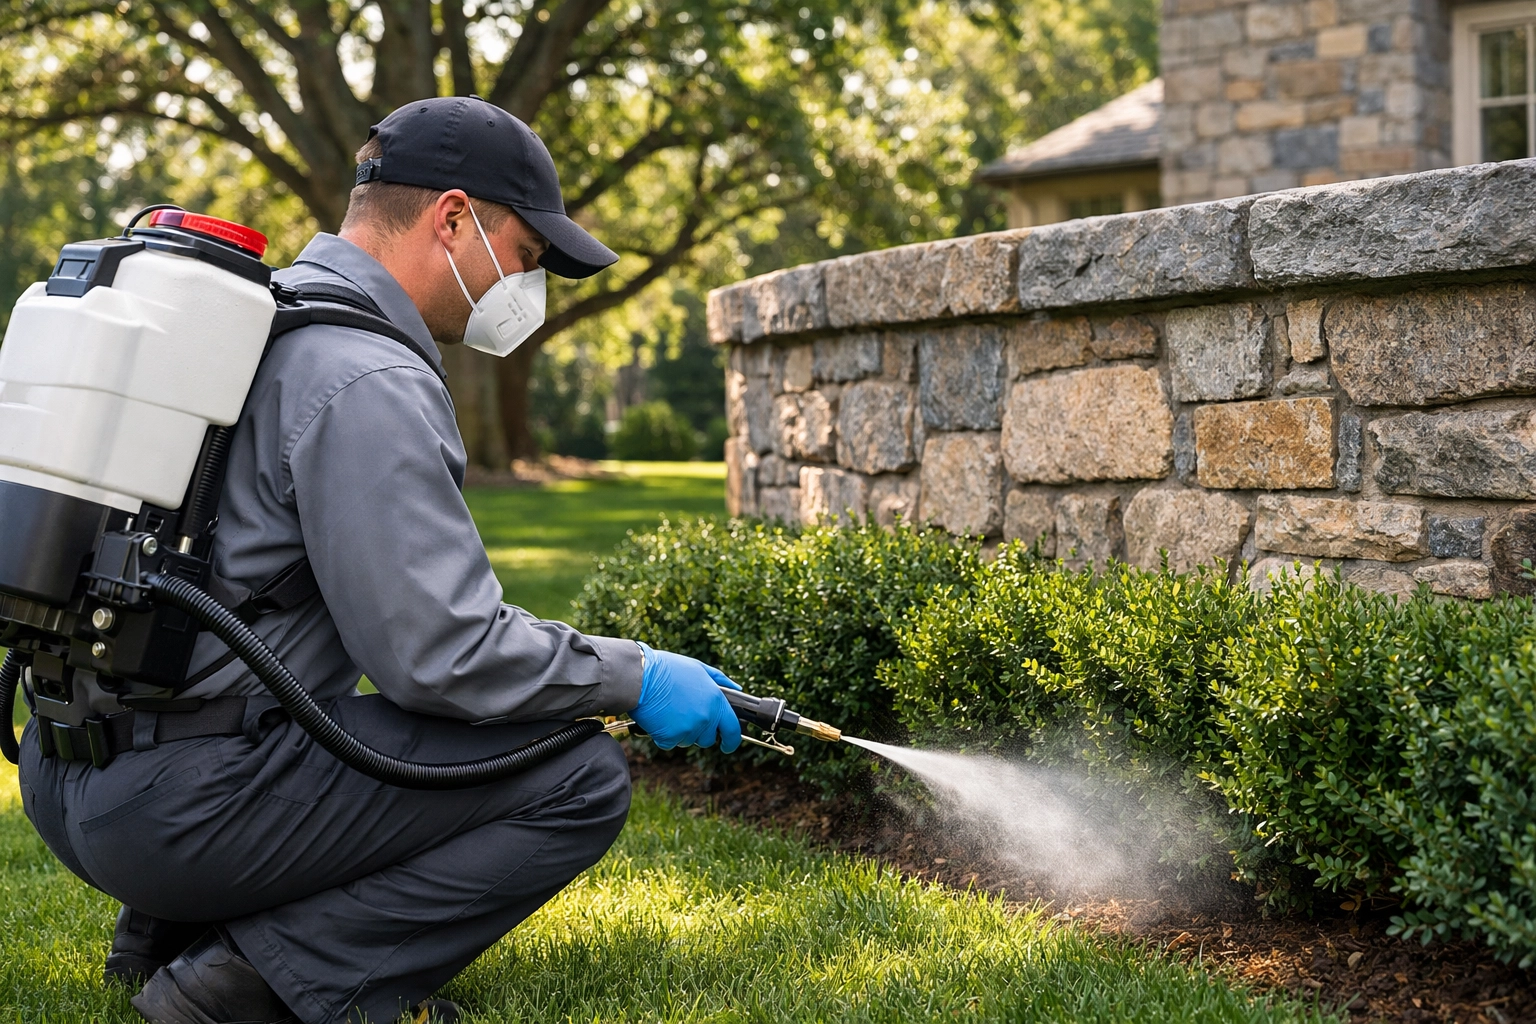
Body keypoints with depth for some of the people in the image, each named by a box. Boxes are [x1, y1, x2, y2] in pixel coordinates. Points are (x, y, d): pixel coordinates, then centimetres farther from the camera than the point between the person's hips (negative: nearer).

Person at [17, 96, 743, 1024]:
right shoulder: (366, 381, -16)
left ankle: (172, 928, 17)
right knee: (583, 778, -11)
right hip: (175, 804, -10)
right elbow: (439, 652, -21)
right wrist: (630, 677, -6)